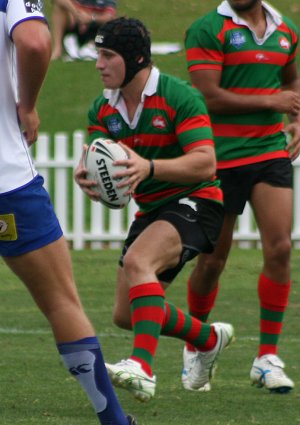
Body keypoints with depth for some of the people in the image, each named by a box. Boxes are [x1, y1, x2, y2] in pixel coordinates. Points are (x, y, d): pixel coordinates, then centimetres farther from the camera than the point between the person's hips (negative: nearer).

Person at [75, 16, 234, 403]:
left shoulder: (178, 97, -18)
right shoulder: (103, 109, 2)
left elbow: (205, 164, -25)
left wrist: (149, 167, -41)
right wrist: (85, 175, -32)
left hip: (194, 202, -8)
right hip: (150, 211, 8)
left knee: (138, 261, -35)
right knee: (126, 315, 10)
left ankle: (142, 369, -47)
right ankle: (209, 339, 37)